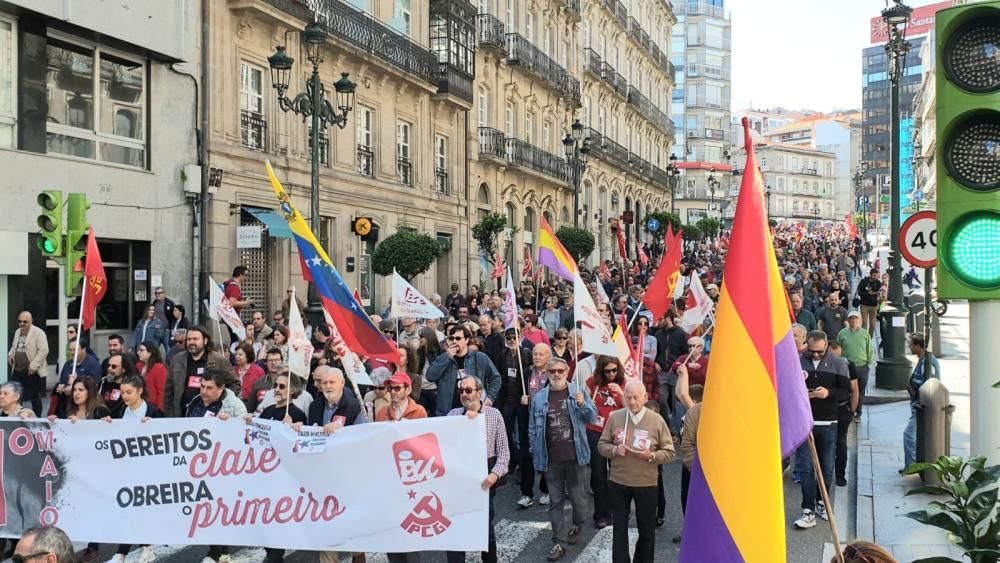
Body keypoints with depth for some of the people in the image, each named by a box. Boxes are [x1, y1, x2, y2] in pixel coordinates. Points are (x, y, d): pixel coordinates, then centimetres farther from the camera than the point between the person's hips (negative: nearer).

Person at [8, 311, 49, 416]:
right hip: (17, 370, 7)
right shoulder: (17, 332, 13)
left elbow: (44, 350, -17)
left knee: (35, 396, 5)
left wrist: (33, 366, -21)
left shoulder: (38, 333, -11)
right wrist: (10, 355, 4)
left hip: (32, 371, -7)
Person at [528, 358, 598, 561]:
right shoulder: (539, 397, 1)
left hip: (575, 456, -1)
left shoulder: (578, 391, -3)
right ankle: (559, 542, 12)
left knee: (577, 496, 13)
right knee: (556, 501, 6)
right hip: (551, 459, 1)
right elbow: (533, 427, 7)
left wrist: (583, 405, -21)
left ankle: (576, 526, 39)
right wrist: (534, 452, 4)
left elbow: (593, 417, -2)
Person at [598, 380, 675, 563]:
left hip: (646, 483, -1)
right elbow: (602, 445, 4)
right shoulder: (615, 417, -3)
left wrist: (651, 456, -20)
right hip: (618, 482, 1)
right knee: (619, 526, 10)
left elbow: (669, 452, -2)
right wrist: (614, 450, -16)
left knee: (647, 528, 12)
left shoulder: (656, 420, -7)